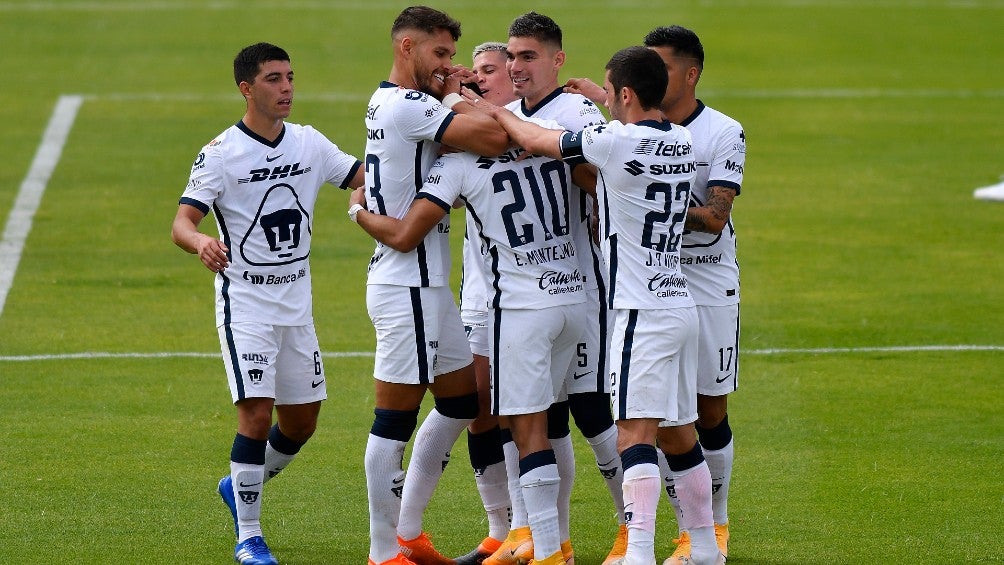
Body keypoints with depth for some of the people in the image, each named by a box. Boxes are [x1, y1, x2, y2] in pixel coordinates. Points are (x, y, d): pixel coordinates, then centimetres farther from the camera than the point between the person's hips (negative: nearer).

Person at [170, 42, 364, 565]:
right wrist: (201, 242, -41)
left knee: (302, 421, 11)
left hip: (296, 307, 6)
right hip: (245, 306, -6)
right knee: (256, 416, -15)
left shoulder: (309, 143, 4)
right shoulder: (221, 153, -11)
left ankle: (240, 487, 37)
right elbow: (182, 222, -18)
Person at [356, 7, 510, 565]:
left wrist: (453, 99, 3)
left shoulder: (385, 105, 15)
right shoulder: (407, 105, -16)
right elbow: (494, 138, -24)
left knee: (461, 401, 16)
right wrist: (459, 101, -7)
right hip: (407, 285, -11)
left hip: (428, 284, 11)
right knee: (396, 418, -5)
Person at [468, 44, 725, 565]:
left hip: (640, 310, -8)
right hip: (680, 303, 8)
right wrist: (599, 106, 39)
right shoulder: (682, 143, 7)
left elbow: (534, 141, -1)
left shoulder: (616, 142, -14)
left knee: (635, 431, -13)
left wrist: (496, 111, 16)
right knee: (678, 434, 15)